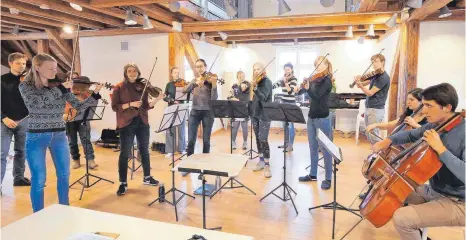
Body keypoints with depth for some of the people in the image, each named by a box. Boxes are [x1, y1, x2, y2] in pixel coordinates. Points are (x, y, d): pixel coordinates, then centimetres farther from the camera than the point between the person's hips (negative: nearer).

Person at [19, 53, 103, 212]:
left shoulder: (61, 87, 3)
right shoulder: (26, 86, -5)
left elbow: (79, 106, -3)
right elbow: (36, 103, -25)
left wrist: (95, 94, -18)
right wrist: (61, 88, -24)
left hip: (59, 135, 4)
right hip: (36, 137, -3)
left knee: (64, 174, 12)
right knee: (39, 179, 2)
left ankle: (64, 209, 33)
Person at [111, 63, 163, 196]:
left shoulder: (142, 87, 6)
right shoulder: (119, 88, -3)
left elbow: (146, 106, 3)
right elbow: (114, 106, -8)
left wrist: (157, 99, -10)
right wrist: (130, 104, -19)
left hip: (142, 122, 4)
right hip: (126, 124, -4)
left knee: (144, 150, 14)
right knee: (125, 153, -1)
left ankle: (147, 177, 29)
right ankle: (123, 183, 11)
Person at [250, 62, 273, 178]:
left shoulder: (267, 81, -10)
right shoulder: (256, 81, 9)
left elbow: (263, 98, -25)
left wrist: (255, 88, -38)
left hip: (264, 115, -7)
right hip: (255, 113, 7)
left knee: (263, 139, -12)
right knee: (257, 139, 11)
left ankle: (267, 165, -4)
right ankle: (261, 161, 23)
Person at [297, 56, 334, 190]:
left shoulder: (327, 80, -10)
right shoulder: (314, 79, 10)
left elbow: (316, 96, -23)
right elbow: (300, 92, 10)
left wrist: (308, 88, -34)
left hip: (322, 118, -8)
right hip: (311, 117, 8)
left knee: (326, 149, 1)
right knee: (313, 148, 15)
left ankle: (328, 179, 11)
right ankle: (313, 175, 28)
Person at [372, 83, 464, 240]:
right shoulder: (434, 126, 0)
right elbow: (410, 135, 18)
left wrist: (441, 149, -33)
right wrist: (389, 140, 0)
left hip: (457, 203, -8)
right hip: (432, 191, 9)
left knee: (401, 218, -23)